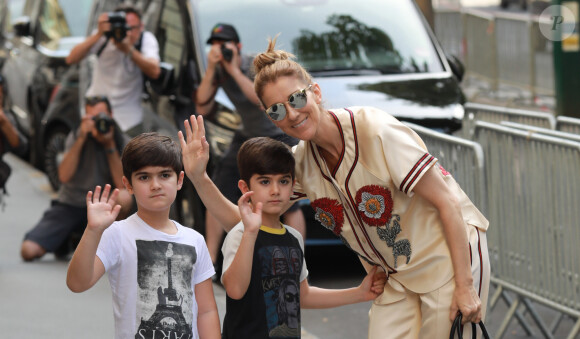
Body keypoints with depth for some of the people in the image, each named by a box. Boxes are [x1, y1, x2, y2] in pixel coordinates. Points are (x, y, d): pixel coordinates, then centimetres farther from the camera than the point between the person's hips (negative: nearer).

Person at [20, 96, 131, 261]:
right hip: (69, 204, 0)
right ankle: (65, 241, 18)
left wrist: (110, 145, -21)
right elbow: (64, 176, -20)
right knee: (28, 250, -17)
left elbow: (122, 184, -20)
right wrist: (81, 139, -24)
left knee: (125, 197, -35)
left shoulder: (122, 142, -7)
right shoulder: (76, 136, -5)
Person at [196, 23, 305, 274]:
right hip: (247, 137, 6)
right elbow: (202, 109, -12)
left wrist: (234, 71, -33)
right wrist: (211, 70, -22)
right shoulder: (218, 70, -5)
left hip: (281, 134, -6)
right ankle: (209, 260, 5)